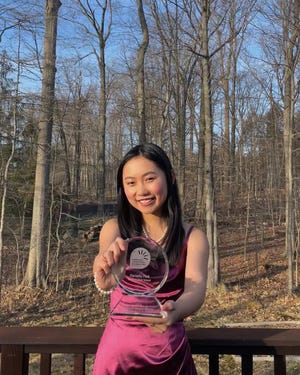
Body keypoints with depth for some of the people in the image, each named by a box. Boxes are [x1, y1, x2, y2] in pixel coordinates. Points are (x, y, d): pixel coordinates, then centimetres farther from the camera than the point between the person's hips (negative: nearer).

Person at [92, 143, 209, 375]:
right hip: (119, 346, 0)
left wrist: (175, 311, -46)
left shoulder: (193, 237, -8)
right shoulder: (115, 228, -6)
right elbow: (106, 257, -27)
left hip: (169, 351, 0)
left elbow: (196, 289, -24)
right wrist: (105, 277, -51)